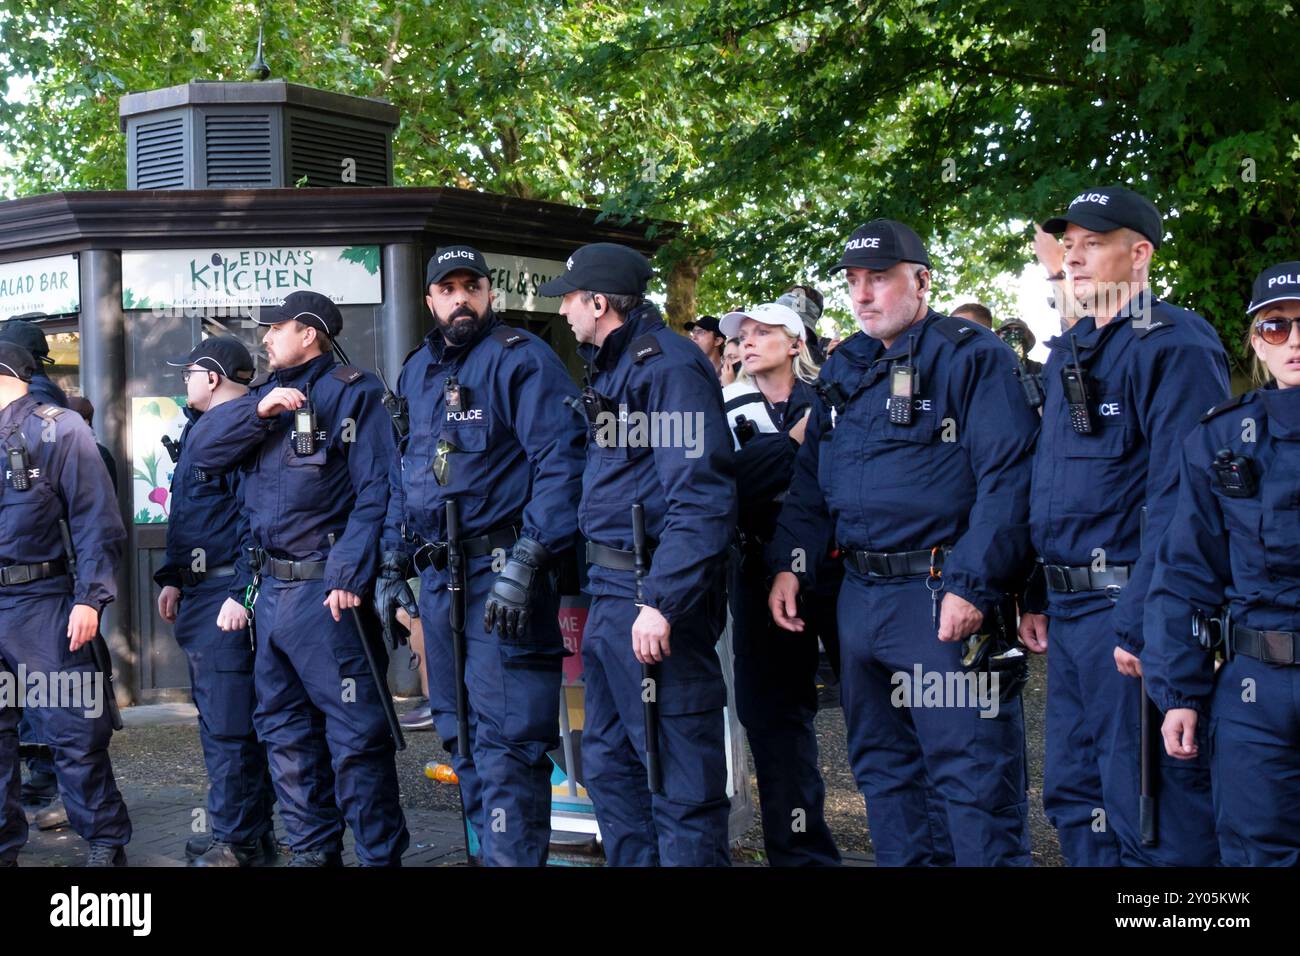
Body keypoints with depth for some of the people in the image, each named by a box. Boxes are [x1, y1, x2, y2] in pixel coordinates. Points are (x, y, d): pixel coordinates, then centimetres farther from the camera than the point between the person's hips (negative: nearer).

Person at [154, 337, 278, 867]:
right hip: (198, 593, 11)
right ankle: (250, 832, 24)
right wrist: (172, 579, 20)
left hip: (229, 597, -11)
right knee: (217, 719, 15)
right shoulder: (197, 429, 19)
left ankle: (239, 842, 0)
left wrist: (242, 593, -24)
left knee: (228, 724, -8)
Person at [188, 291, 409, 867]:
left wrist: (349, 576, -22)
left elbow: (375, 492, -13)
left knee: (354, 734, -6)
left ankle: (381, 855, 3)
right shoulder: (266, 395, 18)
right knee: (283, 732, 14)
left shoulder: (354, 393, -4)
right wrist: (258, 410, -8)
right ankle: (312, 850, 24)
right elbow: (201, 450, 7)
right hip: (270, 589, 8)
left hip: (324, 588, -8)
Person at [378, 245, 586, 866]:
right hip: (437, 576, 8)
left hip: (502, 574, -8)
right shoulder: (416, 373, 17)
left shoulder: (521, 359, -7)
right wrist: (392, 563, 18)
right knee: (461, 735, 14)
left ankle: (513, 855, -4)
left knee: (504, 742, -10)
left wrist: (526, 563, -23)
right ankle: (490, 849, 24)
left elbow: (561, 463, -16)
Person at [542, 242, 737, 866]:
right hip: (609, 592, 11)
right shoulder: (611, 366, 17)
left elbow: (700, 499, -23)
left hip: (653, 592, -10)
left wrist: (660, 603, -27)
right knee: (608, 762, 17)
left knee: (679, 775, -4)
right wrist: (602, 587, 17)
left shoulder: (668, 365, -14)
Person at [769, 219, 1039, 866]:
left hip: (943, 598, -8)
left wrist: (971, 584, -20)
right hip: (859, 593, 8)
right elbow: (810, 478, 20)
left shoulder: (970, 356, -7)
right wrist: (790, 563, 8)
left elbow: (1007, 477, -14)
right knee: (883, 767, 15)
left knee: (971, 774, -5)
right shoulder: (842, 369, 16)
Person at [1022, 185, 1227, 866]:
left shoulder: (1174, 347, -11)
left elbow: (1179, 498, -19)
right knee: (1072, 793, 16)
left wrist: (1142, 623, -24)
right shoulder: (1067, 354, 16)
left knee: (1145, 809, -2)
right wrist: (1035, 595, 14)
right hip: (1069, 606, 9)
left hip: (1131, 605, -9)